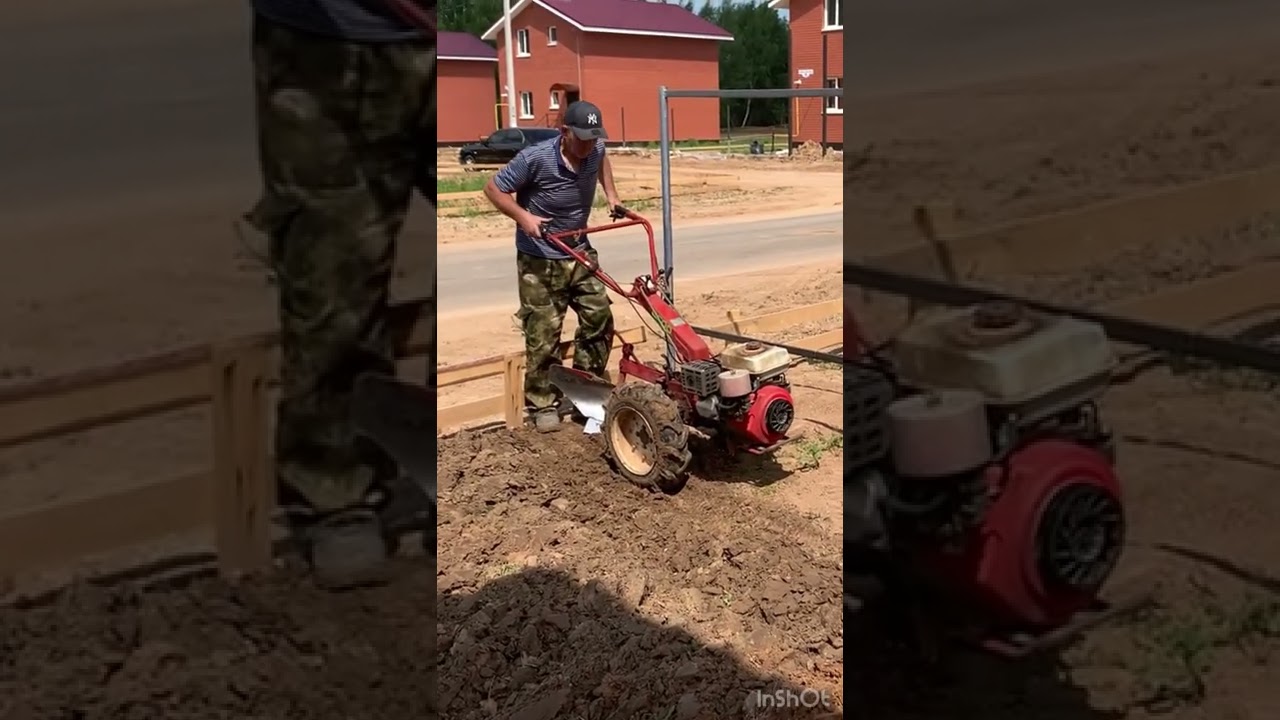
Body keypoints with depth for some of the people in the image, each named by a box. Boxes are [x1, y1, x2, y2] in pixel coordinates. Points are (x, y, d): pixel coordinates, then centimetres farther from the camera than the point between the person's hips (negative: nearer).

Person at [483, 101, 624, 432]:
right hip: (540, 260, -6)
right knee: (544, 335, -3)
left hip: (580, 253, 6)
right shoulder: (535, 158, -24)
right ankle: (542, 404, 10)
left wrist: (611, 195, 10)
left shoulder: (595, 151, -7)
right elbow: (494, 188, -15)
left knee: (600, 320, 5)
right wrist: (523, 217, -28)